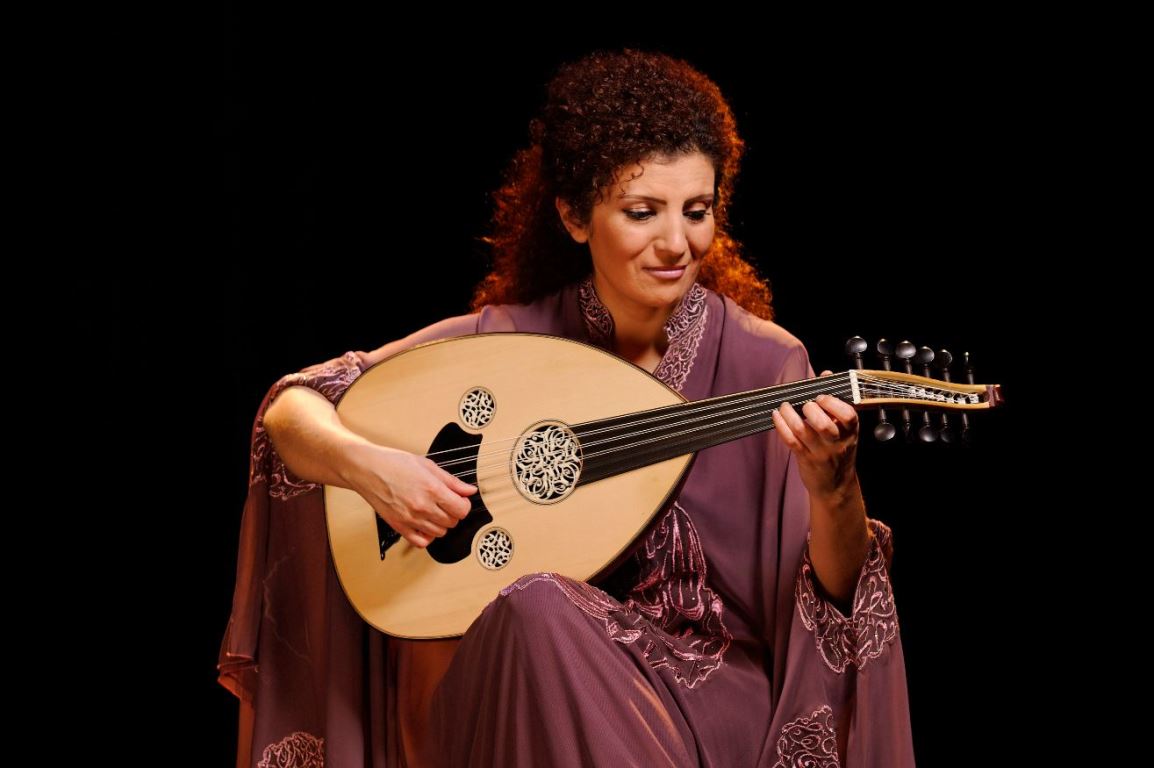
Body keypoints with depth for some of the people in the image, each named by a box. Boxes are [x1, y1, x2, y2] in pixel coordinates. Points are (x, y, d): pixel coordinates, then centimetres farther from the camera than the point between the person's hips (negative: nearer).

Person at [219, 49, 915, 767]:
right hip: (521, 662, 2)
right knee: (534, 605, -32)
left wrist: (831, 487, -29)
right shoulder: (506, 341, -1)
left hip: (714, 686, -2)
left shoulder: (765, 363, -4)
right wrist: (361, 461, -20)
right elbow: (291, 409, 1)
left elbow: (836, 590, -8)